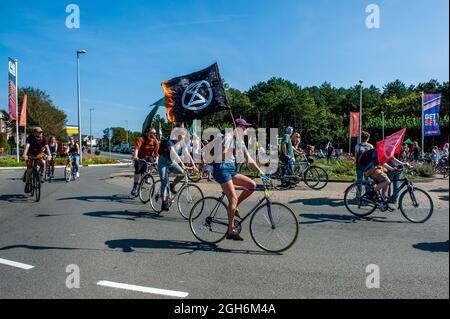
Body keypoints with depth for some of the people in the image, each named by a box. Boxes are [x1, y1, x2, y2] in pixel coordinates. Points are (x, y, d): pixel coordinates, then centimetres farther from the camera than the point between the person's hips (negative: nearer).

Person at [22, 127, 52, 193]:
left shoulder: (44, 139, -19)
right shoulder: (30, 138, -22)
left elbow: (46, 147, -33)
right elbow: (27, 146, -36)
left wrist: (49, 155, -52)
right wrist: (24, 154, -54)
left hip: (39, 154, 1)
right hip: (31, 155, -1)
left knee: (43, 162, -30)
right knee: (29, 170, -10)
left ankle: (41, 175, -7)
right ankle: (27, 183, 5)